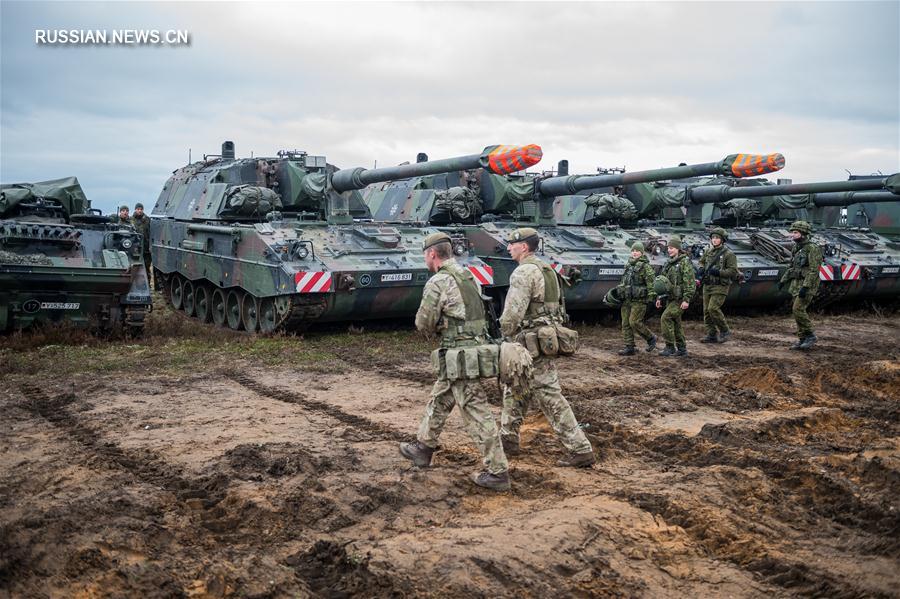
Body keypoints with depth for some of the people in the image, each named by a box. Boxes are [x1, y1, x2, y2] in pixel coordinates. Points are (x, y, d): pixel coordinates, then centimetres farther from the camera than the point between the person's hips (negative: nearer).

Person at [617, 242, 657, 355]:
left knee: (634, 322, -13)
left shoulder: (645, 266, -7)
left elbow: (651, 281, -13)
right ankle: (629, 347, 8)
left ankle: (651, 338, 9)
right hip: (626, 299, 7)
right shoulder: (628, 265, 16)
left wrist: (652, 295, -21)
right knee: (625, 324, 3)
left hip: (639, 300, -7)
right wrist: (619, 292, 26)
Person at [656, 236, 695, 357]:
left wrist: (686, 300, -22)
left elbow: (690, 283, -17)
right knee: (675, 323, 12)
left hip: (680, 299, -9)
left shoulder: (685, 262, -12)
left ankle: (670, 347, -11)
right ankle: (682, 349, 21)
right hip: (670, 298, 9)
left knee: (665, 318, -17)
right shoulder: (669, 263, 14)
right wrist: (659, 298, 17)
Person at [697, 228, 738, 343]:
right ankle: (712, 335, 15)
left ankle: (725, 331, -2)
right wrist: (701, 268, 8)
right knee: (706, 311, 5)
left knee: (713, 308, -19)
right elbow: (702, 261, 29)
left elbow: (733, 271, -12)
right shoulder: (708, 252, 10)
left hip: (720, 287, -7)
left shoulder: (729, 254, -8)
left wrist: (718, 272, -22)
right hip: (707, 286, 7)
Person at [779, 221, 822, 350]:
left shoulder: (813, 248, -13)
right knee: (798, 311, 8)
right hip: (796, 284, 8)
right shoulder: (796, 248, 13)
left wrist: (805, 286, -26)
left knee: (798, 309, -15)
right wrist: (783, 280, 14)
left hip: (807, 285, -8)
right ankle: (802, 339, 13)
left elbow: (814, 270, -20)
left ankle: (810, 335, -4)